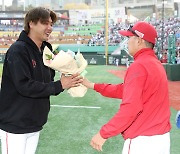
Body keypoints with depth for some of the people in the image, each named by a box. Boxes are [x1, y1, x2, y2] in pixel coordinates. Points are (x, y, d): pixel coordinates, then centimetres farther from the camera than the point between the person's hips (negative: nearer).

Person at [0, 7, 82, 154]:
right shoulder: (18, 50, -15)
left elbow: (47, 85, 8)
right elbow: (24, 86, -24)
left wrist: (66, 83, -12)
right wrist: (59, 85, -21)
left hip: (35, 124, 7)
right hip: (14, 125, -7)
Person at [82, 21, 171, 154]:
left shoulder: (138, 66, -17)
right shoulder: (156, 64, 10)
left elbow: (131, 107, -25)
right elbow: (124, 90, 17)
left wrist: (104, 133, -20)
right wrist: (93, 86, 22)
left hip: (142, 141, -8)